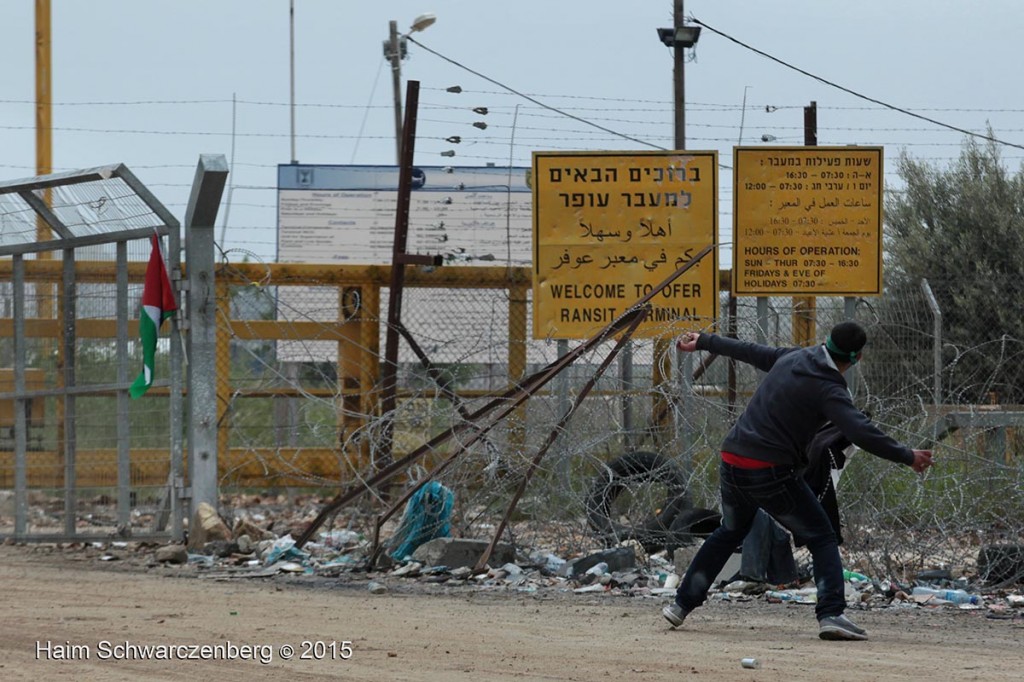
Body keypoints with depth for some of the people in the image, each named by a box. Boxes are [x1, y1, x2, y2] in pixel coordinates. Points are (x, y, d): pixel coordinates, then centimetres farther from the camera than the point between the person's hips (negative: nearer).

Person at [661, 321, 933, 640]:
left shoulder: (792, 358, 8)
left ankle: (682, 604, 31)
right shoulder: (828, 389, -13)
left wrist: (703, 342, 38)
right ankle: (831, 613, -14)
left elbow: (748, 351, 23)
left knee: (730, 531, 28)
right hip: (771, 472, -7)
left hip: (732, 460, 7)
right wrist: (907, 457, -17)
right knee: (822, 538, 2)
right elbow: (862, 433, -24)